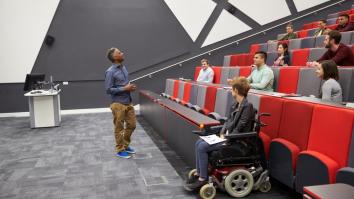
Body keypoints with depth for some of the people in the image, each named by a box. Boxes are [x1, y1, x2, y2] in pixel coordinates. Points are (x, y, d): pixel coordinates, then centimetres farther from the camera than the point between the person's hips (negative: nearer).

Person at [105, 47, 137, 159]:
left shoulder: (123, 68, 10)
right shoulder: (111, 72, -15)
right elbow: (108, 90, -17)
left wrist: (130, 87, 0)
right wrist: (124, 89, -19)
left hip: (128, 102, 8)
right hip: (118, 104, -8)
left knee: (132, 125, 15)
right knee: (119, 128, 5)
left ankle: (126, 145, 33)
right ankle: (120, 150, 20)